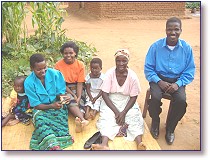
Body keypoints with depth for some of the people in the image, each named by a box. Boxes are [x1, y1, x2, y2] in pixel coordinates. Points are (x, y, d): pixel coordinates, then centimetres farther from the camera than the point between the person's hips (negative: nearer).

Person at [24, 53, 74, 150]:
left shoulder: (55, 74, -8)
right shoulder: (28, 82, -10)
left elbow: (60, 92, 1)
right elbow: (36, 105, -9)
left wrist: (62, 97, -24)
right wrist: (51, 106, -26)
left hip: (57, 105, 2)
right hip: (41, 108, -2)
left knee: (59, 117, -32)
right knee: (40, 120, -34)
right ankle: (54, 146, -54)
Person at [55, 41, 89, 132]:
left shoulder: (80, 65, -3)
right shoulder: (58, 65, -6)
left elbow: (80, 83, -6)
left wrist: (78, 97, -21)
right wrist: (73, 95, -17)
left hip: (77, 89, 2)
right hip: (64, 89, -2)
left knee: (80, 102, -26)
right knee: (70, 100, -32)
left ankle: (79, 122, -50)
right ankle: (82, 120, -52)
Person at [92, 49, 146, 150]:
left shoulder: (132, 76, -12)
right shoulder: (109, 74, -13)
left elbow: (133, 97, -8)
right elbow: (104, 94, -13)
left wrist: (124, 113, -20)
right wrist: (116, 111, -20)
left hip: (127, 103, 1)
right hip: (110, 102, 0)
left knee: (135, 118, -25)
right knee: (106, 118, -27)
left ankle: (139, 143, -40)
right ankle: (104, 144, -44)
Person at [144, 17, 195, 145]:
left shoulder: (186, 48, -3)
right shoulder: (156, 46, -6)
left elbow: (189, 72, 1)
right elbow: (148, 68, -2)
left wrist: (178, 84, -16)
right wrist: (159, 82, -17)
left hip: (177, 80, 1)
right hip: (159, 78, 0)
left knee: (181, 100, -27)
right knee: (155, 97, -29)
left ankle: (170, 128, 3)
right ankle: (155, 122, 6)